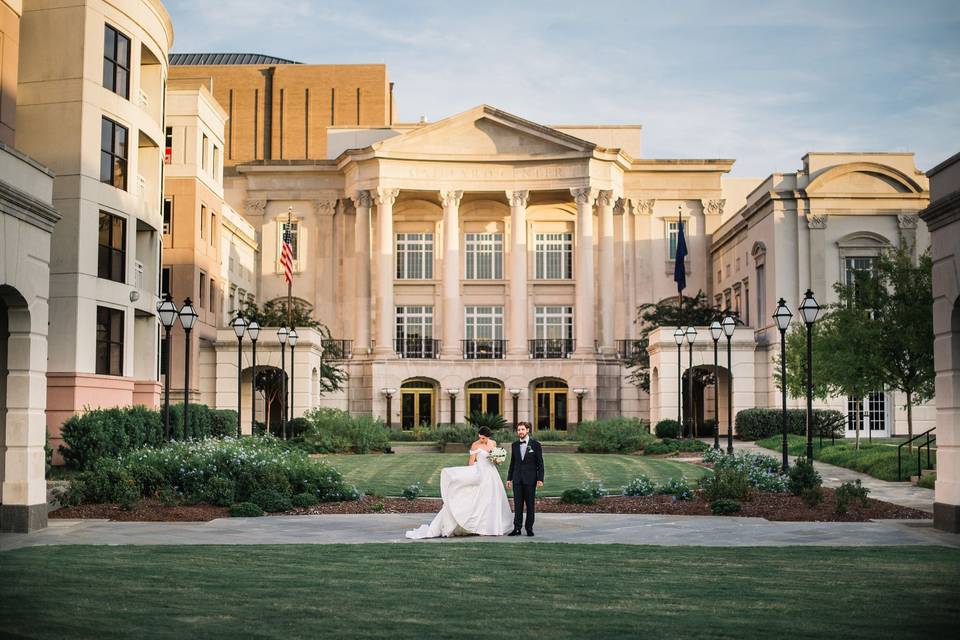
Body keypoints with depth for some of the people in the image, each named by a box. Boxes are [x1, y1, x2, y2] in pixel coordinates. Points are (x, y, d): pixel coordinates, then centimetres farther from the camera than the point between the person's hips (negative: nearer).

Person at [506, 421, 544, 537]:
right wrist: (509, 478, 10)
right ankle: (517, 528, 3)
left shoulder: (535, 445, -1)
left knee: (530, 504, 2)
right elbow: (512, 463, 14)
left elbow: (540, 464, -1)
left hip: (530, 479, -3)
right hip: (517, 479, 3)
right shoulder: (515, 445, 10)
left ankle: (529, 528, 9)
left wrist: (540, 479, -8)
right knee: (517, 505, 2)